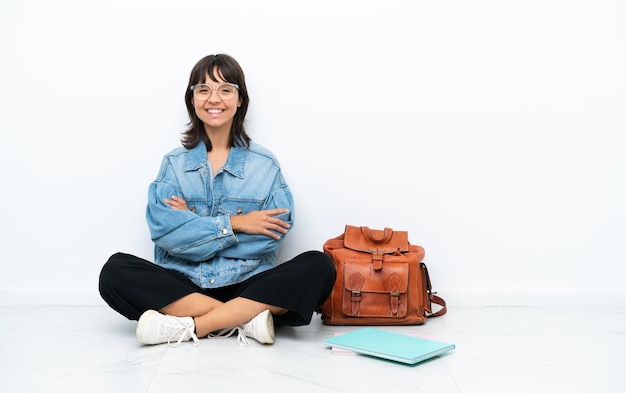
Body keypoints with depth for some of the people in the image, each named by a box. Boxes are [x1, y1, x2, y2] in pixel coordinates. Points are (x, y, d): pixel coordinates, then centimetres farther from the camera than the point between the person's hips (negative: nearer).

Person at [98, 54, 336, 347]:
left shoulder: (264, 164, 5)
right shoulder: (175, 162, 8)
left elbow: (270, 237, -7)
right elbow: (163, 230, -6)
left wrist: (191, 226, -7)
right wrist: (233, 224, -11)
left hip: (248, 284, 0)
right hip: (183, 284, 1)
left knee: (319, 267, -26)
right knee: (115, 270, -25)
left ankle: (189, 327, -26)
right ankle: (246, 319, -26)